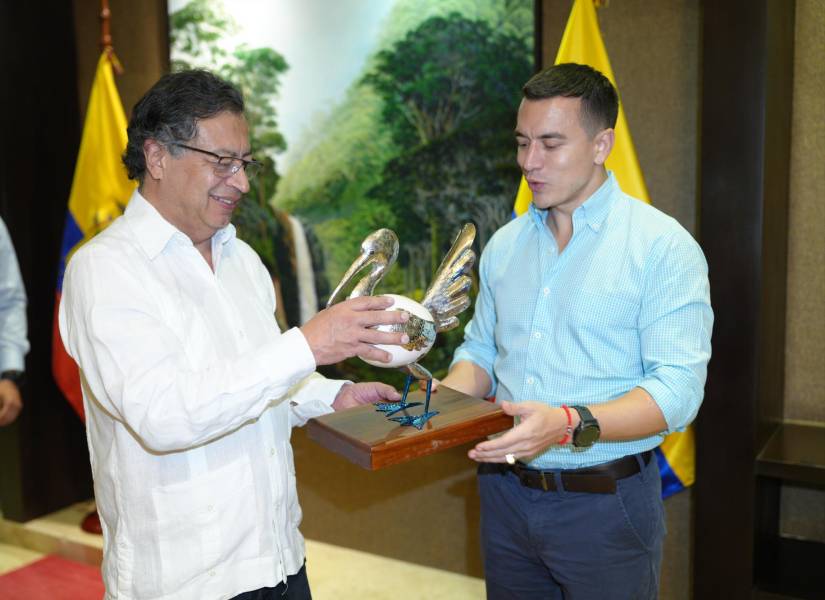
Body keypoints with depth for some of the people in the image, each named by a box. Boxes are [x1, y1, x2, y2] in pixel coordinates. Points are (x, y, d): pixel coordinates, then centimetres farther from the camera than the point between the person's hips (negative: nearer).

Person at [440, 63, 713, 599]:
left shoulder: (664, 247, -12)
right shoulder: (505, 244, 7)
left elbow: (678, 388, -19)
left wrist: (570, 424, -32)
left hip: (605, 504, -4)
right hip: (505, 491, 5)